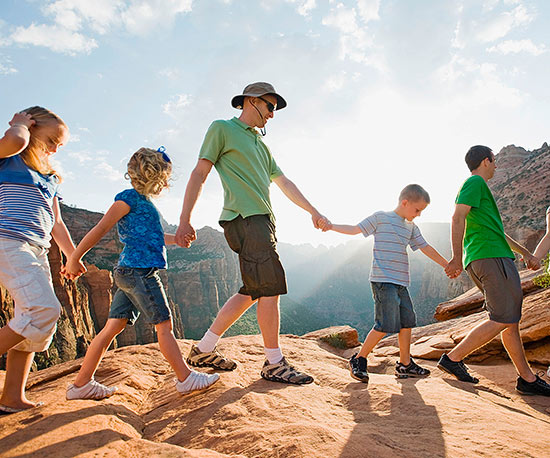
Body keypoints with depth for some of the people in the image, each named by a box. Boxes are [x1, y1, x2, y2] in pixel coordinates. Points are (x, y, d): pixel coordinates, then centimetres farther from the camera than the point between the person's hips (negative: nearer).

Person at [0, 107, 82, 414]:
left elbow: (56, 223, 24)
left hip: (37, 251, 8)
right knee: (45, 310, -21)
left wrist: (73, 256, 18)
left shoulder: (50, 178, 24)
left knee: (31, 322, 4)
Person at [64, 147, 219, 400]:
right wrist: (74, 259, -9)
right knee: (164, 325, -3)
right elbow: (100, 229, -10)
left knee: (112, 327, 10)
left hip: (128, 273, 9)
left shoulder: (143, 201, 19)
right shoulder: (129, 197, -9)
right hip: (139, 271, -9)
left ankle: (82, 384, 17)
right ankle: (186, 379, 6)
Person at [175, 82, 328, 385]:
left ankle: (204, 350, 18)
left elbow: (284, 183, 30)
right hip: (244, 218, -9)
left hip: (263, 221, 9)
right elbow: (199, 173, -2)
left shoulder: (261, 145, 28)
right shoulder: (222, 129, 5)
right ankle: (274, 363, 2)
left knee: (253, 291, 8)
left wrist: (312, 211, 27)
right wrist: (185, 221, -9)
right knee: (270, 288, -10)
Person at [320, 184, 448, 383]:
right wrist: (331, 226, -12)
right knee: (386, 324, -12)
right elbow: (355, 229, -1)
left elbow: (426, 248, 22)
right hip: (382, 280, -8)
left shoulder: (411, 227, 19)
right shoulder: (380, 217, 0)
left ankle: (405, 364, 24)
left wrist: (448, 266, 22)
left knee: (407, 321, 9)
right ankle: (358, 360, 3)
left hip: (400, 282, 8)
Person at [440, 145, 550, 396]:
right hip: (490, 256, -10)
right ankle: (453, 357, -8)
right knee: (503, 319, -12)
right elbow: (458, 218, -17)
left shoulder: (478, 187, 29)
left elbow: (496, 230, 33)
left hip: (493, 257, 10)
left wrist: (524, 253, 33)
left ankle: (527, 378, 14)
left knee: (511, 319, 10)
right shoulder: (475, 182, -3)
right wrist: (457, 258, -23)